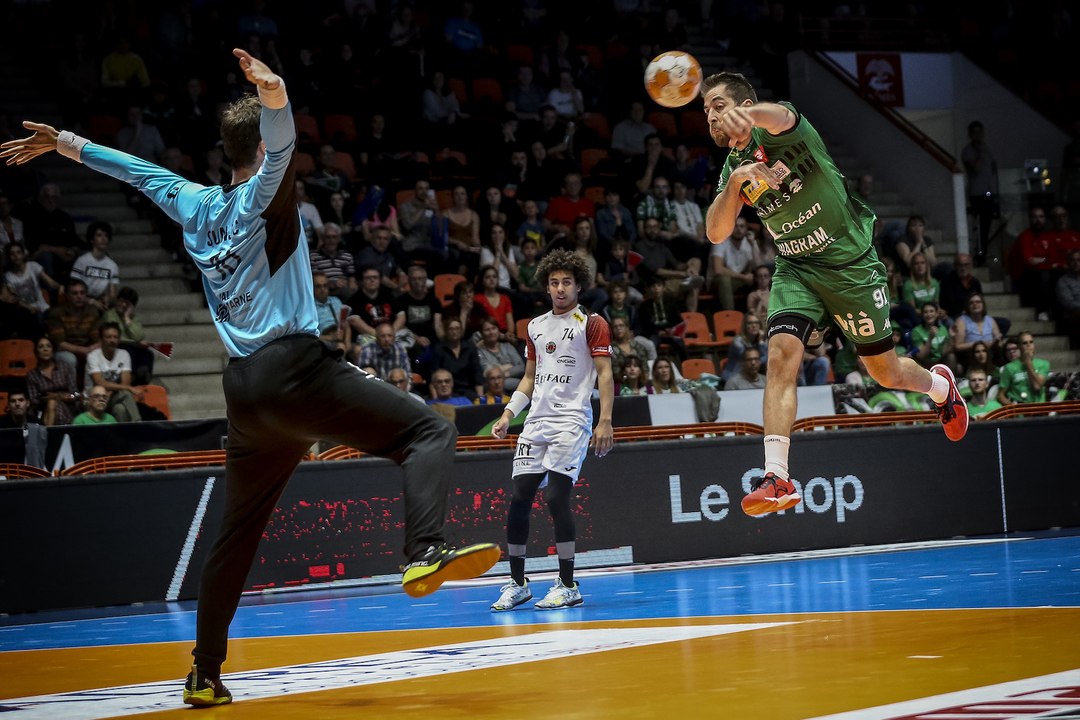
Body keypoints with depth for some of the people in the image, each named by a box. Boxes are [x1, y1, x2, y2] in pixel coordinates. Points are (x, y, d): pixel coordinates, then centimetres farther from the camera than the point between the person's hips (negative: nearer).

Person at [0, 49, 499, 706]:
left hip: (245, 392, 7)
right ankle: (426, 554, -36)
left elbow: (139, 170, 30)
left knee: (236, 535, 17)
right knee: (430, 432, -12)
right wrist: (274, 97, -45)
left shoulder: (196, 206, 16)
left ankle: (205, 674, 20)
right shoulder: (264, 193, -2)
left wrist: (63, 143, 44)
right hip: (296, 369, -7)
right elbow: (281, 146, -24)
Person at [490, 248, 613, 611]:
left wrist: (605, 422, -13)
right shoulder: (536, 327, 18)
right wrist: (508, 413, 12)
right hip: (536, 421, 6)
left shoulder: (591, 323, 1)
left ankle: (568, 586, -7)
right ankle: (517, 584, 11)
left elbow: (604, 374, -4)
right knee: (518, 498, -1)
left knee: (556, 497, -15)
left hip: (571, 421, -6)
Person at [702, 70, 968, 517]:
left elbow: (781, 116, -42)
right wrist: (735, 183, -26)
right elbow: (716, 233, -7)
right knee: (782, 354, -21)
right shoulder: (733, 166, 3)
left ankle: (940, 386, 44)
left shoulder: (778, 133, -15)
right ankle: (777, 478, -27)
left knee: (885, 372, 8)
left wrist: (745, 114, -67)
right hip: (795, 270, 4)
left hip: (850, 263, -4)